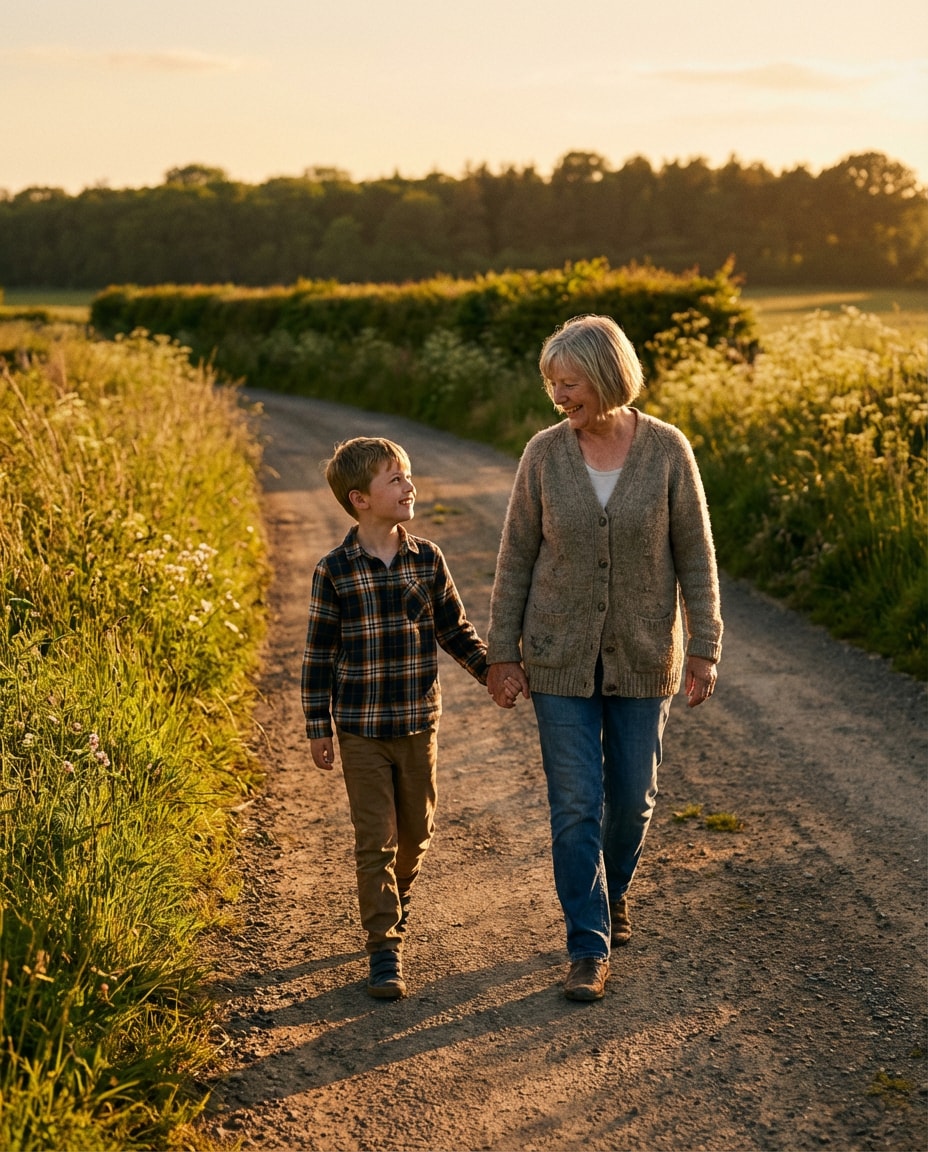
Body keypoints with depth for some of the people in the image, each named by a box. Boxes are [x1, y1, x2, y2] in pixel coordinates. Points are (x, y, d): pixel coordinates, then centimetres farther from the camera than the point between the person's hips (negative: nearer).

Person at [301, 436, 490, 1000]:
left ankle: (393, 904, 42)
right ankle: (386, 949, 6)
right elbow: (319, 653, -4)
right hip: (361, 729, -3)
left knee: (416, 832, 15)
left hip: (419, 723, 3)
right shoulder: (335, 571, -9)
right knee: (375, 839, -1)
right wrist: (318, 727, -3)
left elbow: (455, 628, 9)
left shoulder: (428, 559, -1)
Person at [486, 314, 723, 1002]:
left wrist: (704, 648, -6)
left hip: (642, 659, 0)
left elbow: (695, 554, -3)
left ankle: (613, 893, 40)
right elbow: (517, 556, -1)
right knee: (575, 805, -2)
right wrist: (502, 653, -3)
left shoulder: (668, 450, -8)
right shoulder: (545, 454, -6)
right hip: (562, 659, 0)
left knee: (632, 795, 12)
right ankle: (589, 949, 7)